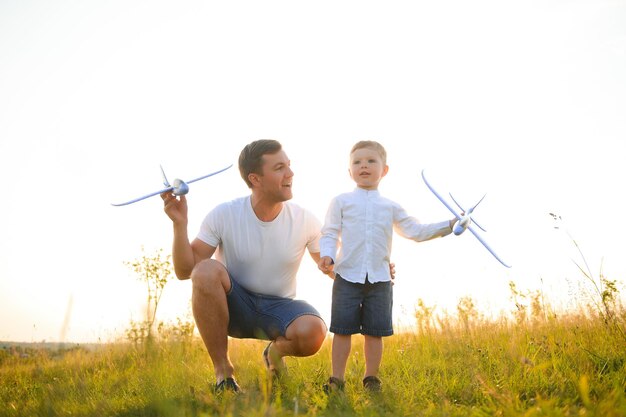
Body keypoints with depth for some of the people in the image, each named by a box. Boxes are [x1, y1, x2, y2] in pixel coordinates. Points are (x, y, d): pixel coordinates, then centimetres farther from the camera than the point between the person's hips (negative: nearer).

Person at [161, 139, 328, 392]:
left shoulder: (305, 221, -9)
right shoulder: (224, 215, -14)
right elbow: (185, 271, -14)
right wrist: (179, 224, -29)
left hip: (278, 308, 1)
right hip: (234, 305, -1)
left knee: (313, 332, -33)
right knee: (207, 271, -33)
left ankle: (276, 350, 7)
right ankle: (223, 370, -17)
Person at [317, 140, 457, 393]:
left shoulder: (390, 207, 14)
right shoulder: (341, 202, 7)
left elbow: (416, 231, 17)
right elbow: (329, 233, 3)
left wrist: (448, 226, 12)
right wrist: (327, 255, -16)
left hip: (379, 279, 2)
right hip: (347, 277, -2)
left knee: (375, 332, 5)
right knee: (343, 330, -1)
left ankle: (371, 377, 18)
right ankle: (337, 379, 8)